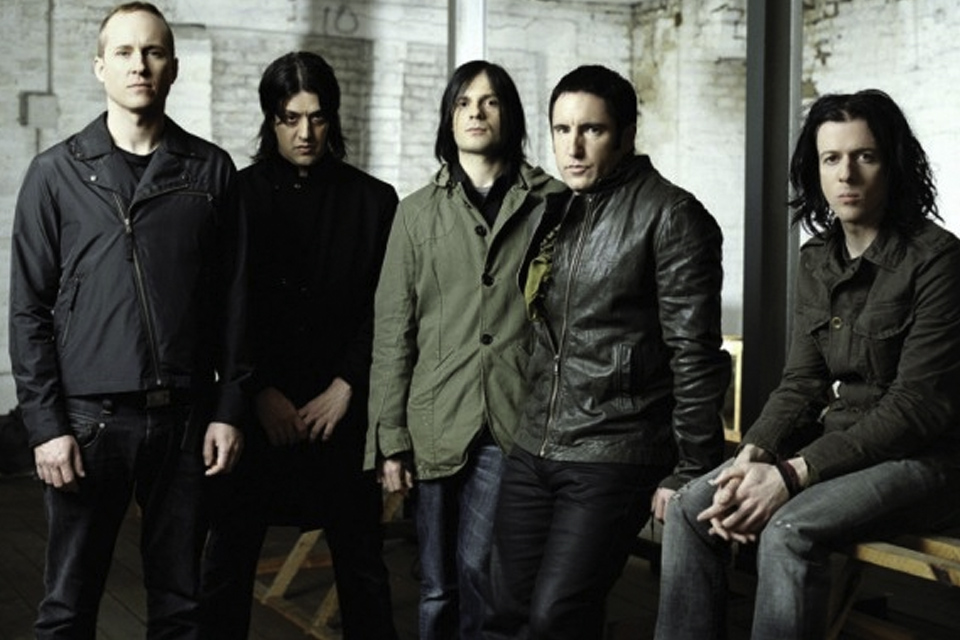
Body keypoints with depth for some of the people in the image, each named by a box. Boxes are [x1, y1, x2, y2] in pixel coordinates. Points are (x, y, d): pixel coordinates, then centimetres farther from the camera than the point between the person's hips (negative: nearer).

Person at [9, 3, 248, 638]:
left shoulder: (212, 170, 6)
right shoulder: (57, 173, 2)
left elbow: (233, 301, 6)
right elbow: (29, 310, 1)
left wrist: (228, 410, 1)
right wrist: (46, 424, -5)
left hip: (185, 419, 1)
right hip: (89, 419, -1)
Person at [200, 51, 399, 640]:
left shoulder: (373, 200, 6)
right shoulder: (239, 194, 3)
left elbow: (385, 310, 3)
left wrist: (344, 388, -7)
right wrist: (262, 393, -7)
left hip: (342, 410, 1)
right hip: (256, 409, 0)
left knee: (362, 563, 5)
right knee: (230, 555, 4)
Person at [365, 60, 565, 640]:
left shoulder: (551, 203, 3)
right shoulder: (418, 212, 9)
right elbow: (393, 331, 7)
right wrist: (391, 437, 3)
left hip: (516, 422, -2)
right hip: (436, 423, 2)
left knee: (478, 568, -8)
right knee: (438, 586, 9)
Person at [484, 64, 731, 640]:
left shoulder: (670, 215, -8)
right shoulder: (555, 213, 12)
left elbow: (695, 355, -12)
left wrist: (689, 473, -13)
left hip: (615, 460, -7)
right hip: (532, 453, 7)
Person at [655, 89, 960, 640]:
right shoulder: (819, 259, 8)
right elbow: (802, 383, 6)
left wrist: (794, 473, -23)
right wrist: (753, 456, -14)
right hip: (835, 444, 7)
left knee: (789, 528, -31)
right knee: (693, 505, -11)